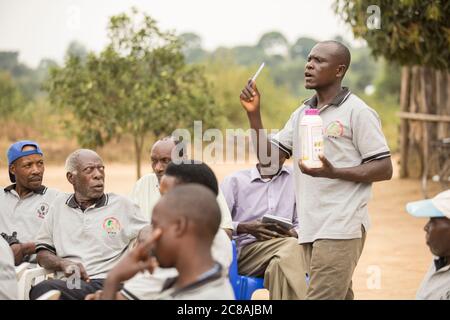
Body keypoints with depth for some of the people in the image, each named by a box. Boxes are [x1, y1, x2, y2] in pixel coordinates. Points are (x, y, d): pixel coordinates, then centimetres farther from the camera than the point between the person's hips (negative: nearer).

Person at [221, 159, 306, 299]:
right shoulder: (234, 181, 9)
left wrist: (292, 234, -9)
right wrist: (246, 228, -13)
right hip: (244, 251, -2)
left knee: (279, 266, -36)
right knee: (290, 246, -33)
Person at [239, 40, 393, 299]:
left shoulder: (357, 112, -6)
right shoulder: (302, 113, 16)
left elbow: (384, 169, -9)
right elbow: (269, 157, 15)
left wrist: (333, 172, -21)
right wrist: (254, 114, 3)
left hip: (341, 228, -7)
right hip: (310, 228, 8)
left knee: (321, 295, -14)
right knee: (339, 296, 14)